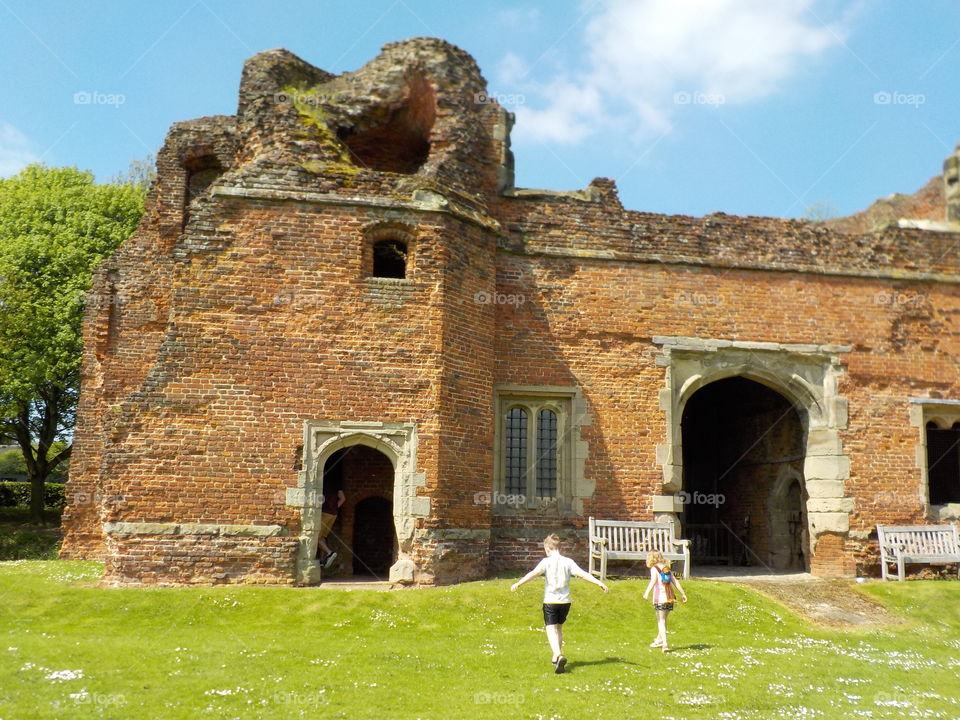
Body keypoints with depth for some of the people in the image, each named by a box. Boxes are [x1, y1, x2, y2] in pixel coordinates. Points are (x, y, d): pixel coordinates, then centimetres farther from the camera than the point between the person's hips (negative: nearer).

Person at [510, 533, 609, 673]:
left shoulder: (546, 562, -6)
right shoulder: (568, 562, 3)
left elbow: (534, 573, -19)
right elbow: (582, 574, -3)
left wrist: (518, 583, -25)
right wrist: (599, 583, -1)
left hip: (550, 601, -4)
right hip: (565, 601, 4)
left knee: (551, 629, -6)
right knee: (559, 627, 21)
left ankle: (558, 655, -28)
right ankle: (557, 657, 28)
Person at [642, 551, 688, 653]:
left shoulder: (654, 568, -4)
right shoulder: (667, 568, 15)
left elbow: (653, 580, -22)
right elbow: (676, 582, 13)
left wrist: (646, 592, -31)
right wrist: (683, 594, 17)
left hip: (660, 598, -6)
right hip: (670, 597, 6)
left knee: (661, 621, -3)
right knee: (663, 619, 21)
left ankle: (665, 644, -14)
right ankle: (659, 639, 37)